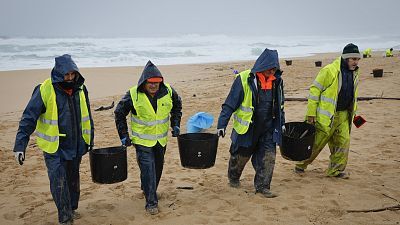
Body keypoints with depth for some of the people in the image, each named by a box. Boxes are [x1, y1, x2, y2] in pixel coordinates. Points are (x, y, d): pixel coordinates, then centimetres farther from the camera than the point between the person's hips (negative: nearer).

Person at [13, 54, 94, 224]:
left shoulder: (80, 89, -1)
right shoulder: (45, 90, -16)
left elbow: (87, 116, 12)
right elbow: (28, 119, -14)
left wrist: (90, 139, 17)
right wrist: (20, 146, -17)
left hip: (75, 145, 5)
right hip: (54, 147, -5)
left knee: (73, 180, 17)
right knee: (59, 182, -7)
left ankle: (72, 209, 37)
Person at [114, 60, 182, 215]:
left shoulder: (168, 91, -9)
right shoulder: (133, 95, -17)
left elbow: (177, 106, 12)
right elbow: (119, 114, -5)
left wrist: (175, 124, 5)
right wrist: (124, 135, -8)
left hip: (161, 139, 4)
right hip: (142, 140, -4)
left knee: (158, 168, 19)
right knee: (148, 170, -9)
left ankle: (147, 190, 43)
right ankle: (151, 202, 2)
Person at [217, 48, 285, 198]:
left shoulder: (277, 81, 0)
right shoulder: (244, 80, -17)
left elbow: (280, 105, 16)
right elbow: (229, 104, -14)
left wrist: (281, 123, 21)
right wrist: (222, 125, -17)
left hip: (268, 129, 4)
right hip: (246, 129, -3)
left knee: (268, 156, -2)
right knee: (241, 155, 13)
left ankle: (262, 187, 11)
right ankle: (233, 178, 40)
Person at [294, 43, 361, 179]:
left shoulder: (354, 73, 9)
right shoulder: (329, 71, -16)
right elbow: (314, 90, -15)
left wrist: (353, 112, 19)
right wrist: (311, 113, -16)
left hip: (343, 115, 7)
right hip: (326, 115, -7)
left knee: (343, 141, 5)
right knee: (316, 143, 1)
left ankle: (336, 170, 19)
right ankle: (301, 165, 19)